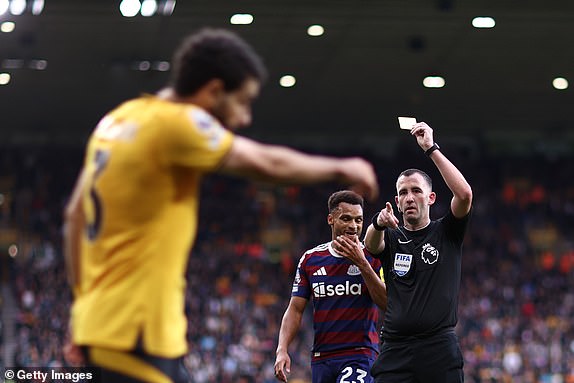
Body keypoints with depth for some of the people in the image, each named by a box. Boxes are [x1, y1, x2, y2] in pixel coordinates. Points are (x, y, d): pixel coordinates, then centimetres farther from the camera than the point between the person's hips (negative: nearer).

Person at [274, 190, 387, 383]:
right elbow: (295, 309, 10)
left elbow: (387, 302, -12)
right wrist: (282, 350, -2)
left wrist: (361, 263, -19)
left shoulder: (372, 257, -1)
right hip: (321, 357, 5)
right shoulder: (310, 259, 9)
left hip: (360, 355, -5)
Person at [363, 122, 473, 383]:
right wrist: (379, 223, -33)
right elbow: (371, 244, -10)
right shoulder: (390, 239, 14)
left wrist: (431, 149, -8)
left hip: (440, 349, -1)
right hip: (395, 349, 2)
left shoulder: (446, 232, 9)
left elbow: (464, 194, -9)